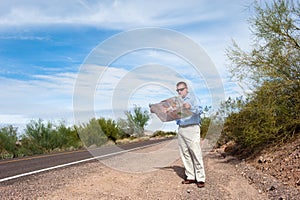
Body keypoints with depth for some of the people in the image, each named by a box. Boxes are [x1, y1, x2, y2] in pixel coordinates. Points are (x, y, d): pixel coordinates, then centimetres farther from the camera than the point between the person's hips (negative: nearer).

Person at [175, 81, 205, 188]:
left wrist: (191, 107, -37)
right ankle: (190, 176, 12)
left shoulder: (193, 98, 0)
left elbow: (198, 110, -17)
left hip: (192, 128, -6)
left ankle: (200, 178, -4)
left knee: (196, 153, -8)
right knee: (185, 154, 5)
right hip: (181, 129, 6)